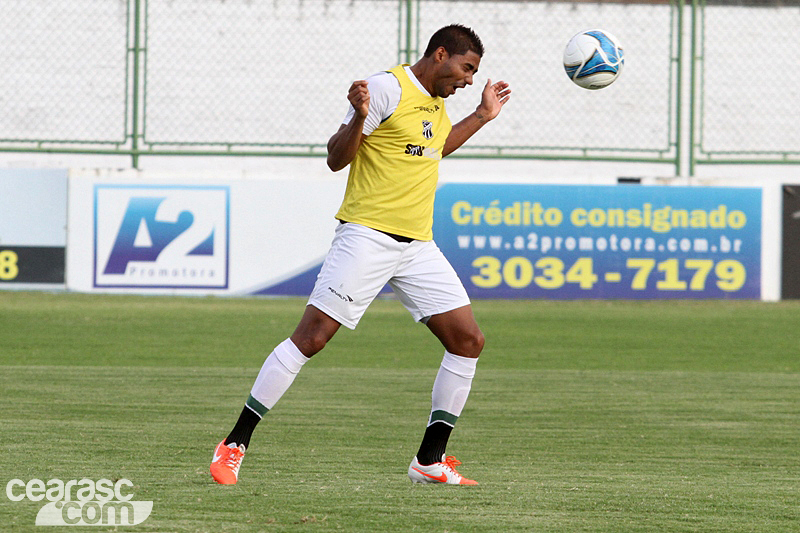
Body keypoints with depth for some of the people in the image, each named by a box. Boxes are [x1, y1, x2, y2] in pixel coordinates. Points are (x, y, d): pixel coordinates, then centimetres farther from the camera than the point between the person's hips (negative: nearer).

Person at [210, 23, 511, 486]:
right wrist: (359, 117, -29)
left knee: (468, 340, 0)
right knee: (311, 338, -11)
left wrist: (482, 117, 36)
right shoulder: (388, 88, -10)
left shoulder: (436, 102, 16)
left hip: (419, 246, 8)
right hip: (368, 236, -8)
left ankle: (431, 461, 9)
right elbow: (336, 159, -11)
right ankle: (235, 445, -4)